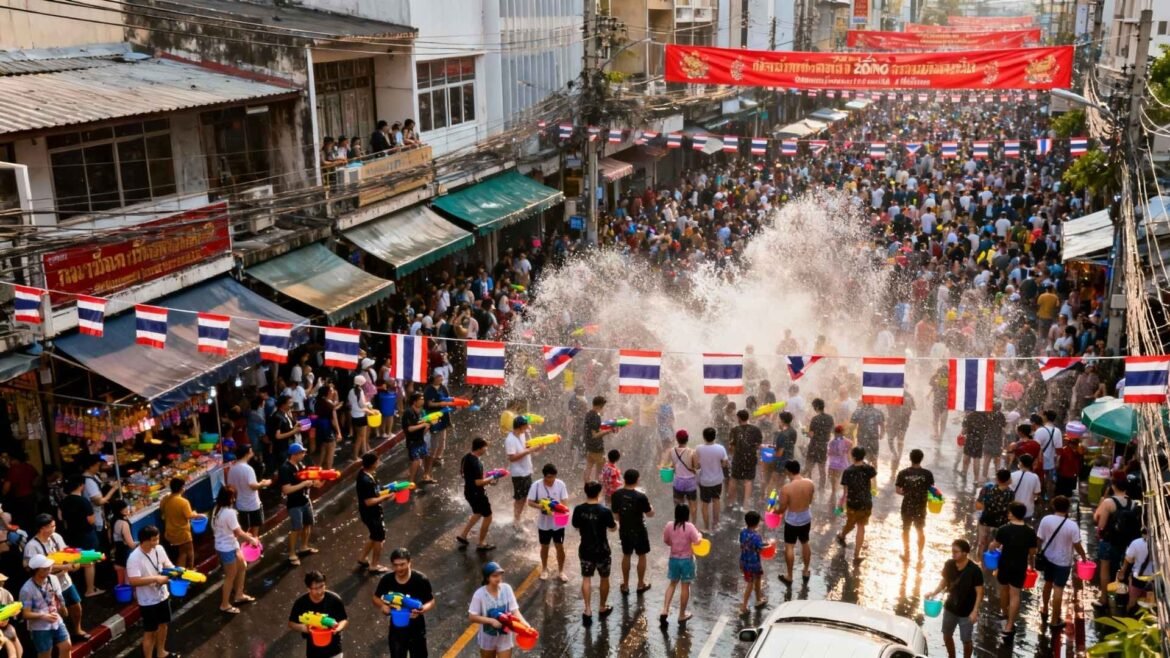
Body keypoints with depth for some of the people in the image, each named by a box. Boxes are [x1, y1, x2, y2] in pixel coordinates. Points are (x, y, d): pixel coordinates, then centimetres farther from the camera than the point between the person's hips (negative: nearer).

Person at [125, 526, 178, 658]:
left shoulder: (159, 549, -7)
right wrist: (155, 578, -32)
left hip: (162, 595, 7)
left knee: (163, 624, 24)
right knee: (149, 632, 6)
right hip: (148, 601, -7)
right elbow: (134, 581, -31)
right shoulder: (134, 558, -26)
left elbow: (168, 565, 3)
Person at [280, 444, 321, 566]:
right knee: (296, 529, -1)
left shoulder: (300, 464, 0)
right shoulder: (285, 469, -24)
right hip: (294, 504, -9)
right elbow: (286, 489, -28)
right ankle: (292, 554, 14)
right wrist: (303, 484, -26)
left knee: (308, 524, 21)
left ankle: (303, 547, 41)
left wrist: (313, 483, -5)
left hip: (305, 500, 9)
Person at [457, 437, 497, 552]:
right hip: (477, 493, -9)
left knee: (477, 513, 29)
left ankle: (462, 535, 34)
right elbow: (478, 482, -29)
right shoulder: (476, 463, -29)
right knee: (487, 517, 8)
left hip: (469, 491, 9)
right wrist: (491, 479, -15)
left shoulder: (466, 457, 0)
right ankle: (481, 544, 18)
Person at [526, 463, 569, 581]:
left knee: (560, 547, 9)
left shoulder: (560, 484, -12)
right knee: (544, 546, 17)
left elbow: (565, 502, -11)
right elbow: (530, 502, -10)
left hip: (558, 522, 0)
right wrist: (541, 506, -28)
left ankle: (561, 571, 28)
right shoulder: (536, 485, -15)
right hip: (544, 523, 0)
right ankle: (545, 569, 38)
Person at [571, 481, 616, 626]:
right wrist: (616, 523, 16)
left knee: (586, 579, 14)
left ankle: (588, 611, 11)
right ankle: (602, 608, 31)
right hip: (602, 551, -2)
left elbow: (576, 526, 4)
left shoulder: (579, 509, -11)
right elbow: (613, 528, -6)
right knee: (604, 579, 18)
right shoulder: (604, 511, -21)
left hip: (585, 550, 2)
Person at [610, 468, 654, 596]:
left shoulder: (616, 495, -12)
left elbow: (615, 513, 0)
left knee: (626, 556, 20)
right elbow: (650, 514, -11)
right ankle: (641, 584, 29)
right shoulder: (640, 497, -24)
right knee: (642, 556, 17)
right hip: (638, 531, -4)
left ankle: (625, 585, 28)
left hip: (624, 530, 4)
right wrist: (648, 505, 8)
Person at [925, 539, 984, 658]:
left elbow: (979, 592, -18)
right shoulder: (949, 564, -11)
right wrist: (934, 593, -10)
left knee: (966, 640, 11)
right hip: (950, 608, 5)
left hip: (967, 612, -5)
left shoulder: (974, 570, -25)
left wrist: (975, 611, -24)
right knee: (946, 635, 21)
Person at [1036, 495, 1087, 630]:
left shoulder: (1046, 520, -13)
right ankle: (1055, 621, 12)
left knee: (1048, 583, 25)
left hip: (1047, 558, 4)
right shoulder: (1072, 525, -20)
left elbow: (1039, 539, -6)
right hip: (1063, 561, -4)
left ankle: (1045, 611, 41)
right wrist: (1084, 556, 7)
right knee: (1058, 590, 4)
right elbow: (1077, 545, -12)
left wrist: (1039, 553, 11)